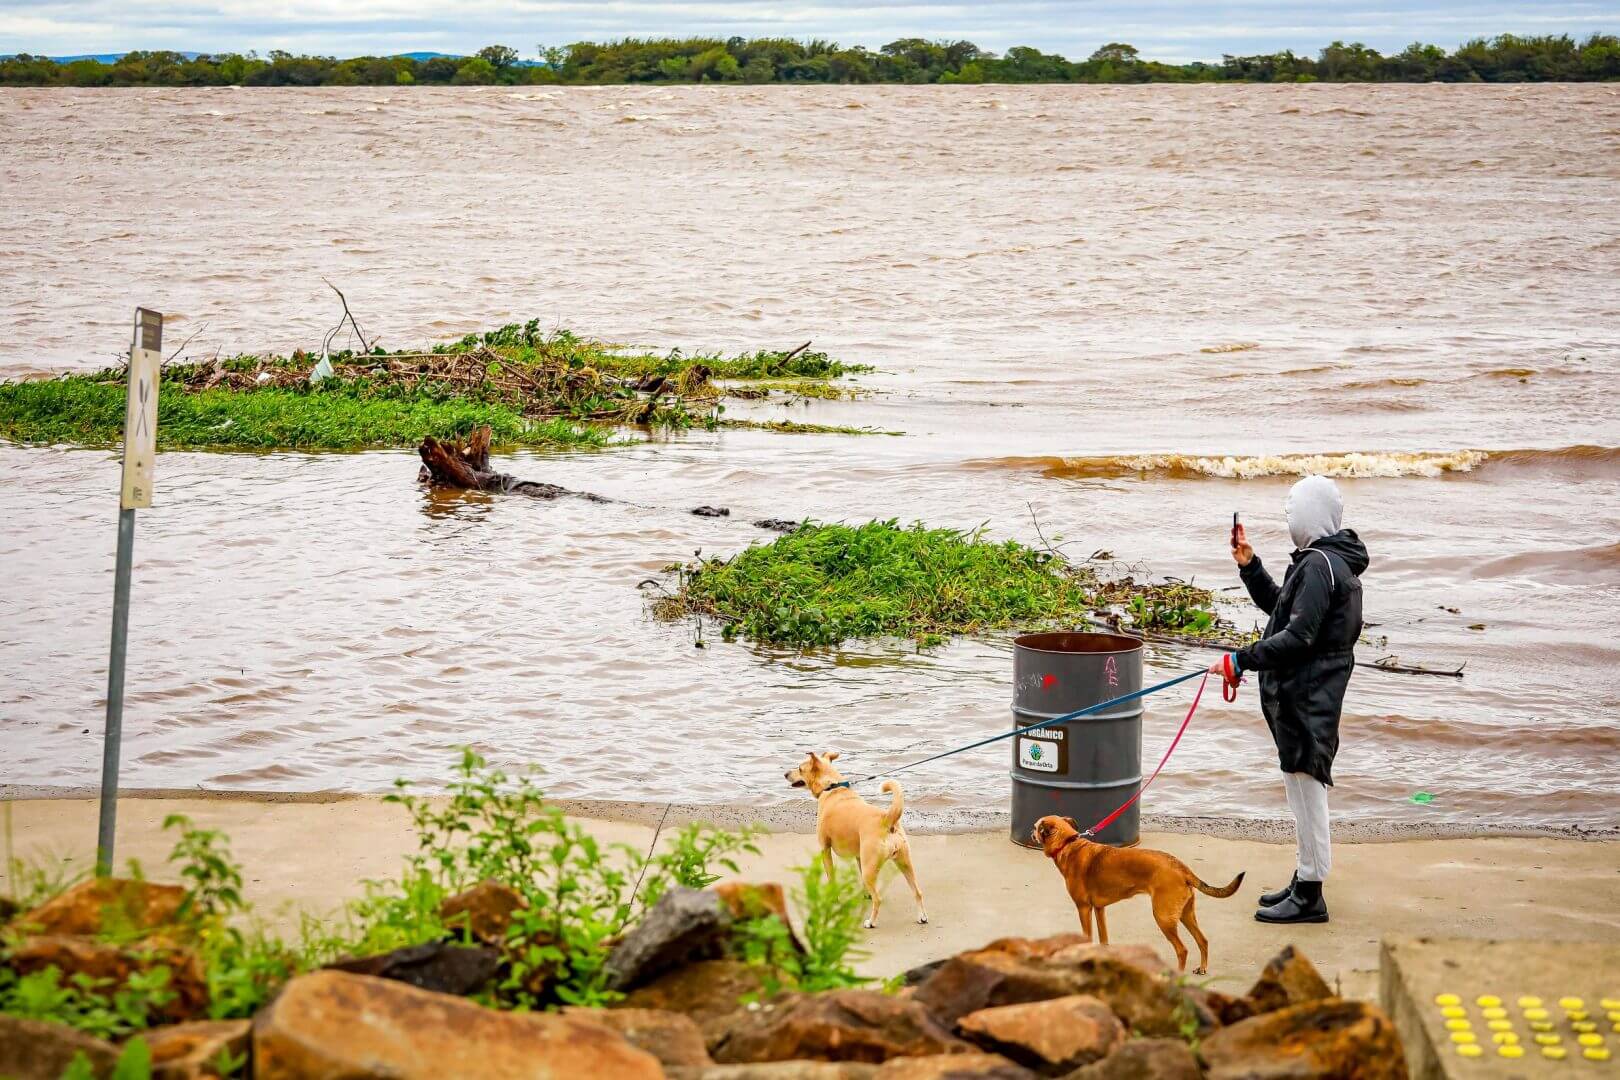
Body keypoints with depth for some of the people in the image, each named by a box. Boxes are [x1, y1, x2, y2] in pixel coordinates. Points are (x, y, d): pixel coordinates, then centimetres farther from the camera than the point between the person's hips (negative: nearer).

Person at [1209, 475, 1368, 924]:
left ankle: (1309, 897, 0)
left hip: (1306, 697, -11)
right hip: (1305, 696, 11)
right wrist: (1249, 566, 16)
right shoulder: (1332, 561, 16)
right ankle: (1304, 882, 30)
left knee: (1306, 787, -5)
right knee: (1305, 789, 19)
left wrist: (1241, 660, -22)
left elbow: (1297, 637, -25)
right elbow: (1280, 606, 26)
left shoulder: (1319, 565, -18)